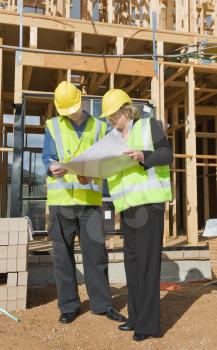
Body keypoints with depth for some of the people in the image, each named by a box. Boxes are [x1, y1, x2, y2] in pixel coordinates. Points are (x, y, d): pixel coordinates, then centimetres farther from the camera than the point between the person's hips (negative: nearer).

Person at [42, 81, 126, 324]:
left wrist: (90, 175, -15)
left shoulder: (98, 127, 12)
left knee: (96, 251, 2)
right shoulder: (53, 126, 10)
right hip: (61, 198, 0)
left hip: (90, 198, 0)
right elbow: (47, 157, 3)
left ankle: (102, 303, 15)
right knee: (63, 253, 4)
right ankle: (68, 305, 17)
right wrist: (52, 168, -21)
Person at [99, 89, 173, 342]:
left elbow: (167, 155, -4)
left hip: (149, 200, -7)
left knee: (147, 259, -7)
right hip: (127, 205, 7)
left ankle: (148, 323, -1)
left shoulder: (149, 125, 2)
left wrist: (144, 156, -20)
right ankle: (136, 316, 20)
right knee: (131, 259, 9)